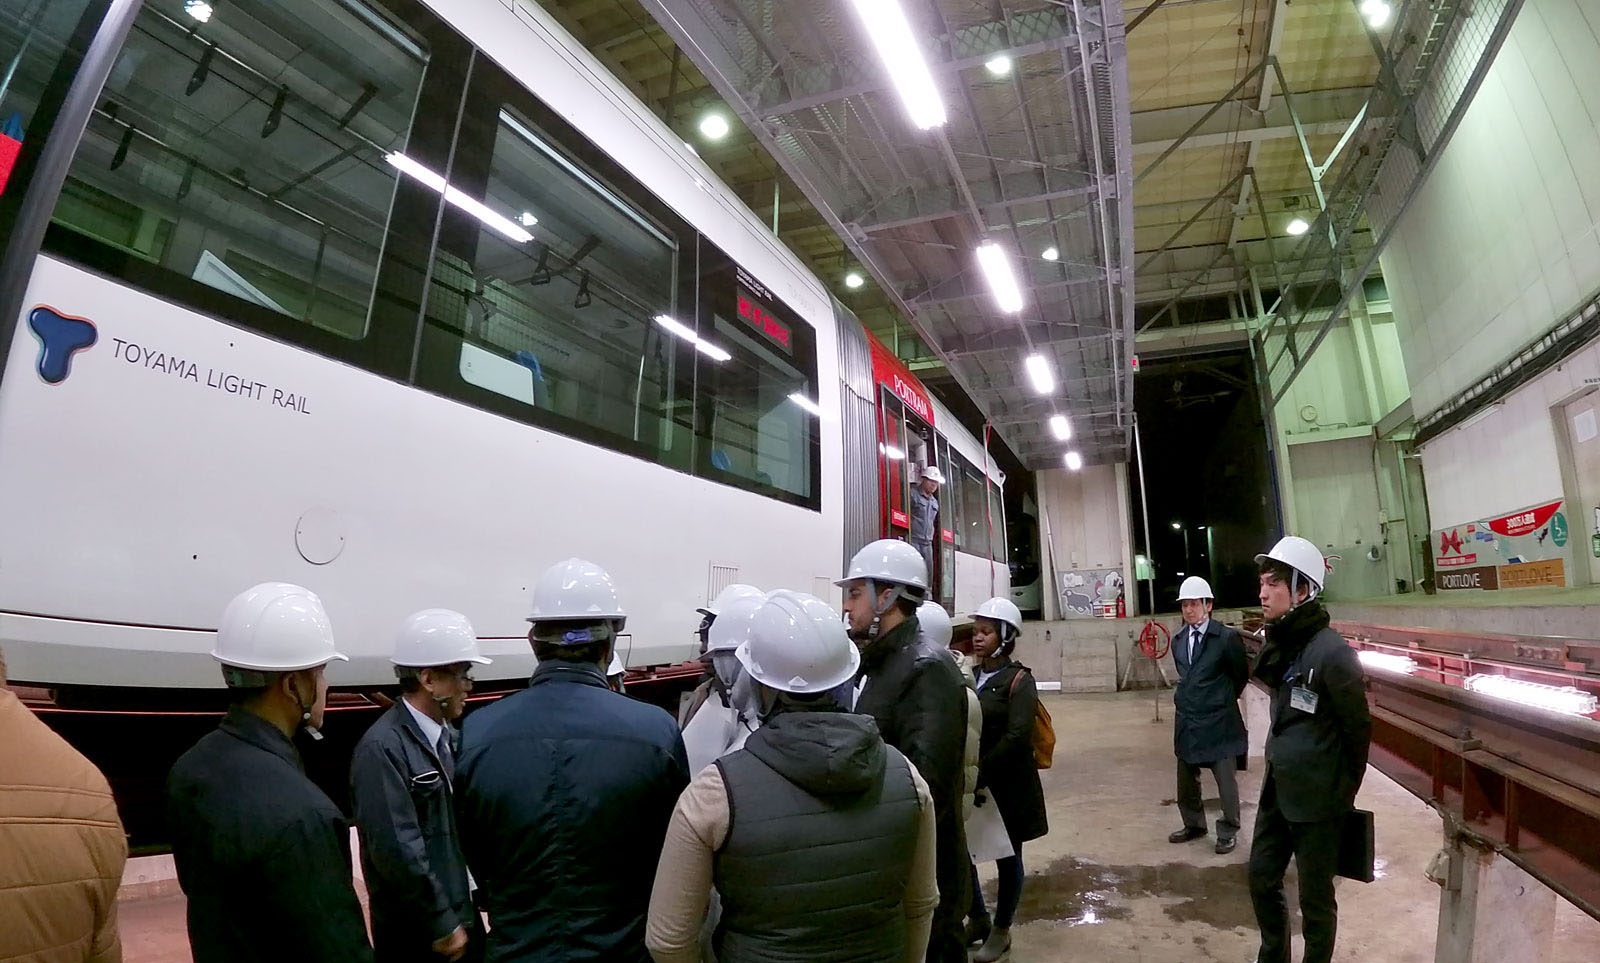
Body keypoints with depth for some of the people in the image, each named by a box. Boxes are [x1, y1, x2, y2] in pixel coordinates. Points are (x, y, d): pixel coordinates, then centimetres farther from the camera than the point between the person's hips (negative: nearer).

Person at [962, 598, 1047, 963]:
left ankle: (1001, 931, 29)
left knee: (1007, 858, 11)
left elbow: (1016, 737, -20)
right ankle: (977, 920, 33)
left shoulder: (1019, 681, -10)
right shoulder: (969, 678, 7)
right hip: (969, 782, 5)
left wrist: (981, 775, -24)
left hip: (1006, 785, -5)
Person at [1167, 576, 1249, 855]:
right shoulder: (1178, 641, 5)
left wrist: (1224, 699, 10)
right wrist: (1188, 697, 11)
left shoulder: (1226, 637, -13)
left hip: (1218, 722, -6)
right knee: (1186, 779, 16)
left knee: (1226, 781, 7)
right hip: (1186, 720, 6)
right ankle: (1194, 825, 33)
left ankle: (1229, 831, 24)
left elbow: (1241, 674, 0)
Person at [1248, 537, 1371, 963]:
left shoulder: (1332, 652, -21)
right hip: (1277, 791, 8)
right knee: (1261, 878, 20)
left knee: (1315, 898, 11)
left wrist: (1343, 793, -3)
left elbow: (1359, 728, -12)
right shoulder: (1278, 645, 3)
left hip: (1317, 800, -8)